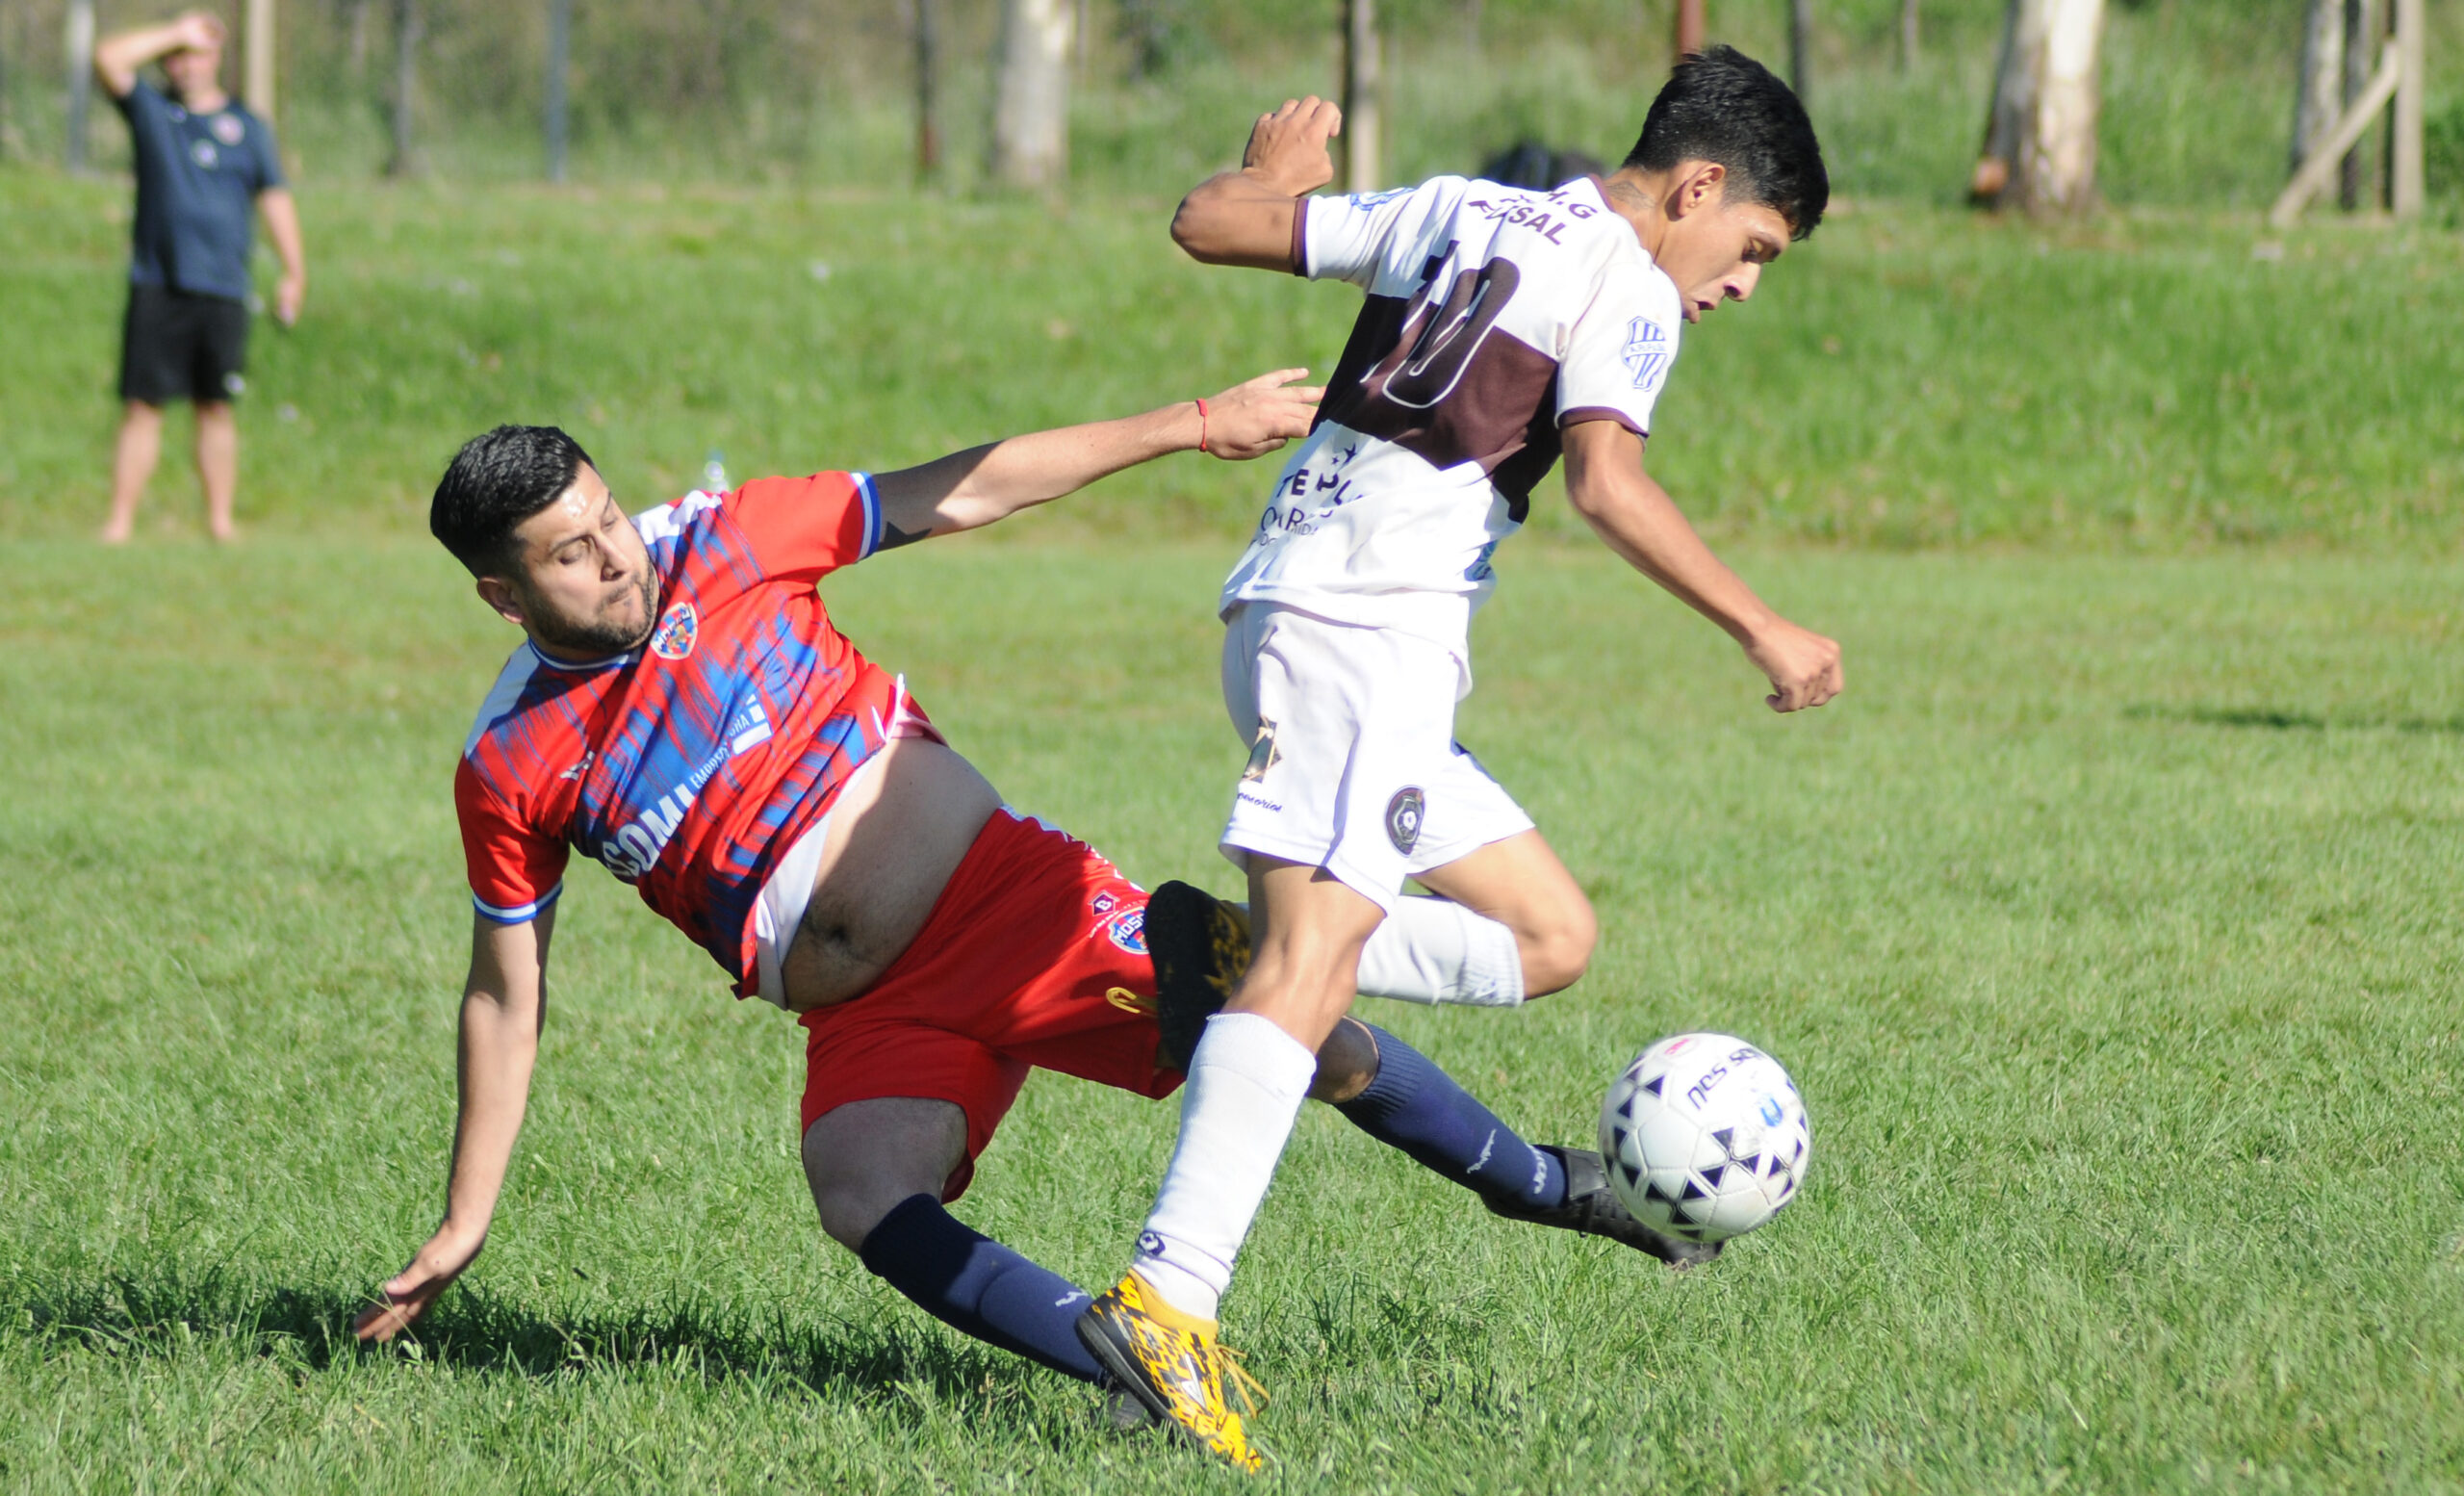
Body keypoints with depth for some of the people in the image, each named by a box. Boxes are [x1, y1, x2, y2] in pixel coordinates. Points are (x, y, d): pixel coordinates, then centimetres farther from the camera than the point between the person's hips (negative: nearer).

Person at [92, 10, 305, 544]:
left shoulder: (245, 125, 12)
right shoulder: (150, 110, 9)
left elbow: (275, 197, 13)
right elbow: (108, 58, -4)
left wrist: (293, 271, 6)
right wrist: (176, 34, -1)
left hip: (222, 291, 1)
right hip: (156, 288, -1)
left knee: (216, 408, 4)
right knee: (141, 406, -4)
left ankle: (220, 521, 9)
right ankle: (119, 523, -5)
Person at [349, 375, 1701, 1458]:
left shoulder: (722, 547, -6)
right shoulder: (511, 769, -4)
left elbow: (966, 494, -1)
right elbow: (505, 996, 6)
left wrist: (1194, 424, -2)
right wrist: (463, 1226, 4)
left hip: (1007, 887, 0)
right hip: (872, 1021, 0)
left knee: (1305, 1045, -7)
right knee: (861, 1200, -31)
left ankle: (1540, 1190, 17)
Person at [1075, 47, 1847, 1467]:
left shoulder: (1456, 209, 22)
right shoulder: (1627, 294, -1)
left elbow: (1205, 222, 24)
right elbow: (1606, 482, -18)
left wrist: (1279, 168, 46)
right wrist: (1763, 631, -16)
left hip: (1286, 613, 9)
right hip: (1369, 623, -9)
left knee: (1554, 934, 14)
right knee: (1317, 949, -23)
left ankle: (1249, 959, 0)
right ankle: (1168, 1304, -38)